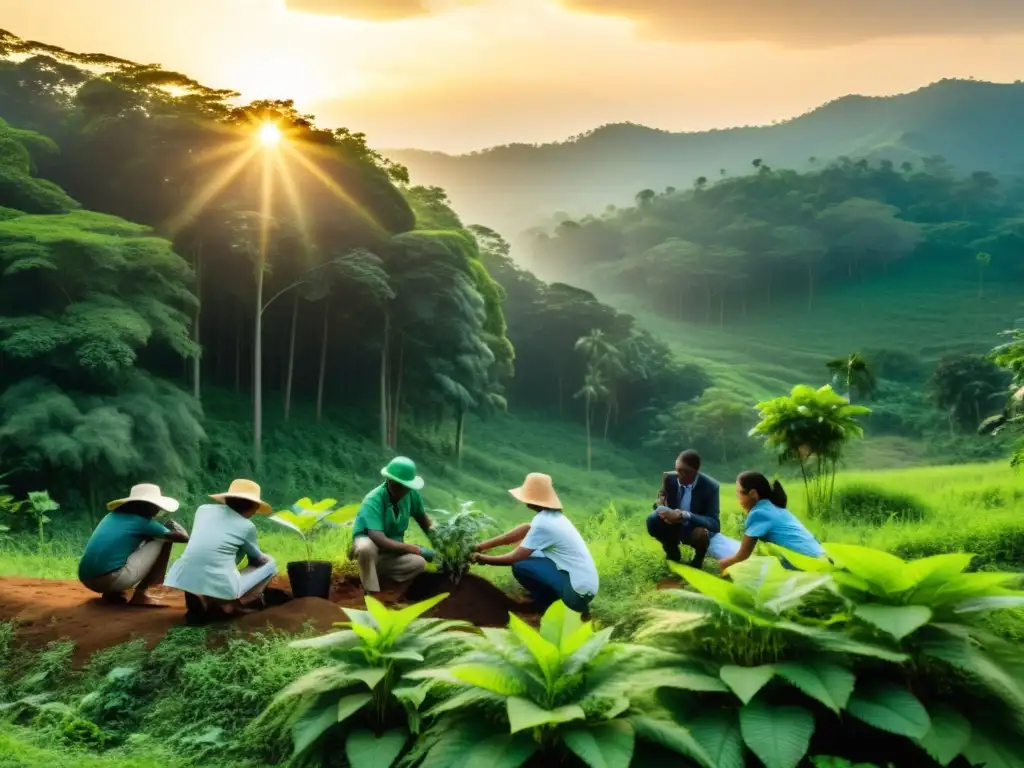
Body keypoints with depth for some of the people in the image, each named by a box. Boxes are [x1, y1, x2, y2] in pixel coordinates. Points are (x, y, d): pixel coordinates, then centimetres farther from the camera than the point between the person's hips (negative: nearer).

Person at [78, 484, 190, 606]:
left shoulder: (112, 516, 22)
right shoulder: (143, 522, 3)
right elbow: (183, 537, 8)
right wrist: (173, 525, 30)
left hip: (87, 580, 8)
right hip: (112, 579, -8)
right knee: (164, 540, 5)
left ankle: (112, 592, 16)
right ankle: (139, 594, 4)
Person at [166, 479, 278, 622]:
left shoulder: (204, 509, 14)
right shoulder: (247, 526, 3)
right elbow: (257, 560, 21)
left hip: (184, 580, 4)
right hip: (219, 586, -4)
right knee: (270, 563, 18)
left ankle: (201, 602, 13)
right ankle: (232, 604, 1)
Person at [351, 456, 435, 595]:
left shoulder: (411, 494, -14)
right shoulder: (373, 501, -30)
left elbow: (422, 518, 7)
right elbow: (379, 540, -40)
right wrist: (416, 549, -37)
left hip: (393, 549, 5)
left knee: (419, 563, -23)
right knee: (366, 548, -41)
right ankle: (371, 593, -24)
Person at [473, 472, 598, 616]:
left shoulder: (543, 524, -18)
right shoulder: (551, 515, 8)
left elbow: (514, 558, -12)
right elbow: (524, 529, 17)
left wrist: (483, 559, 4)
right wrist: (485, 545, 17)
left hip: (578, 591, -9)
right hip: (586, 582, 9)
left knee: (520, 566, -14)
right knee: (526, 553, 17)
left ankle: (550, 606, 3)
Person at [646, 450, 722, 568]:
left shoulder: (710, 486, -23)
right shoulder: (669, 478, -14)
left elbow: (714, 523, -25)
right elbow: (661, 499, 1)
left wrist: (685, 515, -41)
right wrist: (661, 508, -27)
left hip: (697, 528, -3)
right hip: (673, 525, 3)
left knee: (701, 533, -37)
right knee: (652, 520, -24)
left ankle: (697, 561, 0)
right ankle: (673, 554, 5)